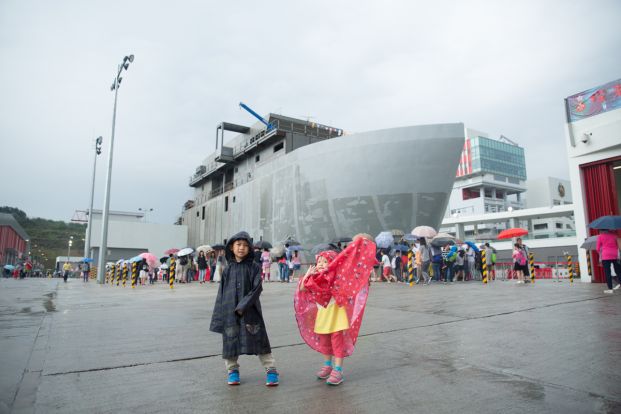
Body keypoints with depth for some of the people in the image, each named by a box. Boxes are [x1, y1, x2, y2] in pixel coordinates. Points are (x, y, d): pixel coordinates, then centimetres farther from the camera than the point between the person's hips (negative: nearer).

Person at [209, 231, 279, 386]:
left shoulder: (254, 267, -2)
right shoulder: (228, 270, 6)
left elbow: (257, 289, -10)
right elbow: (221, 294, 7)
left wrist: (243, 306, -17)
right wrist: (219, 317, 4)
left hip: (250, 311, -3)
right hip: (230, 312, 3)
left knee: (259, 339, 0)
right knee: (230, 340, 9)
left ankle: (271, 370, 10)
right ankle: (233, 370, 28)